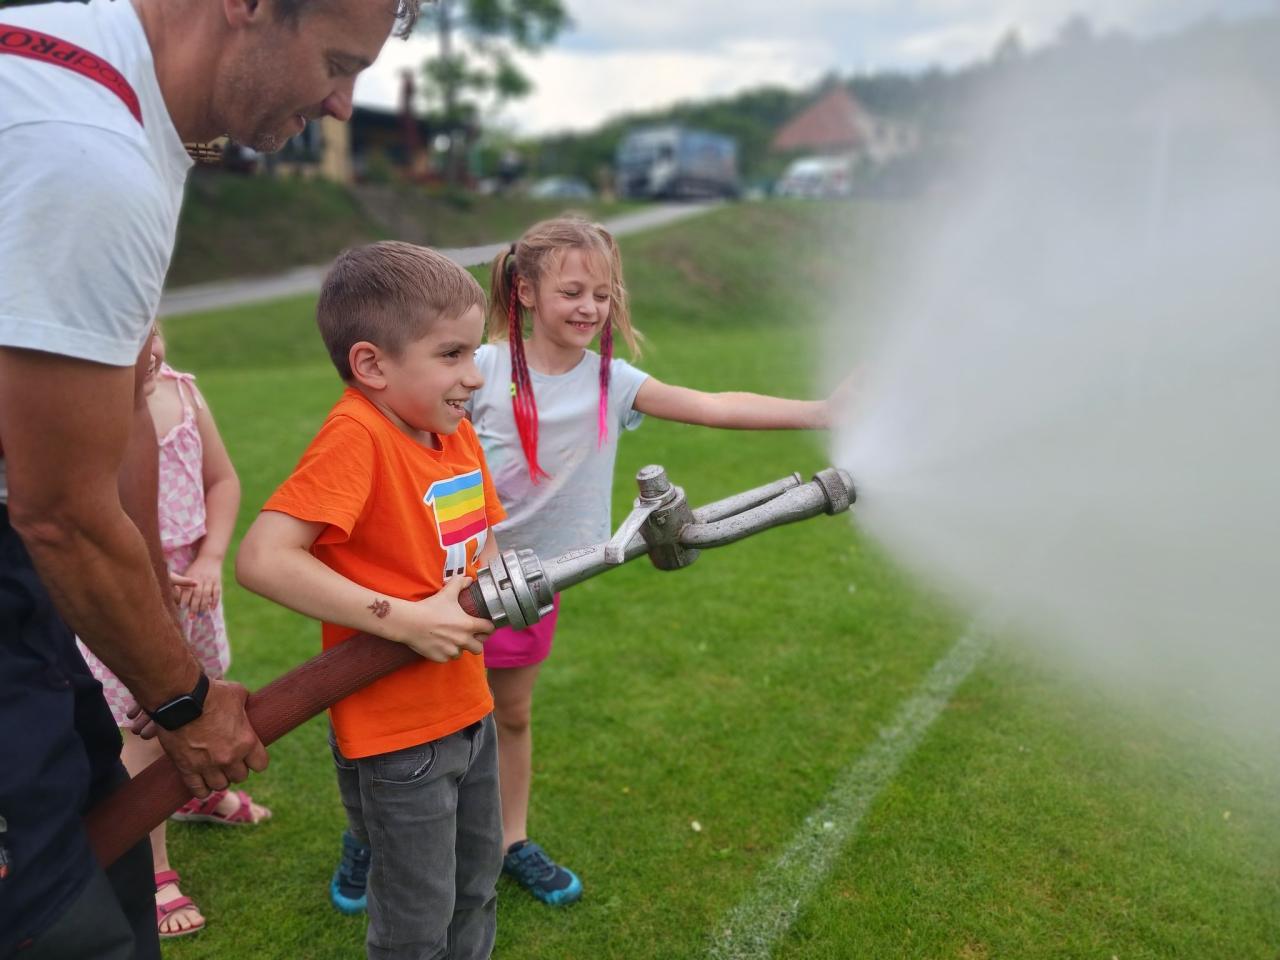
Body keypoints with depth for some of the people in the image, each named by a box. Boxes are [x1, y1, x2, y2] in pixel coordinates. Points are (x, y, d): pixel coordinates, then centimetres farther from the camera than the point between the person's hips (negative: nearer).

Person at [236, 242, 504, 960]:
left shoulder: (458, 431, 0)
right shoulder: (355, 437, -24)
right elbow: (261, 559, -33)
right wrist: (406, 620, -31)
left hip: (469, 707, 7)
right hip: (394, 734, -7)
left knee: (476, 892, 26)